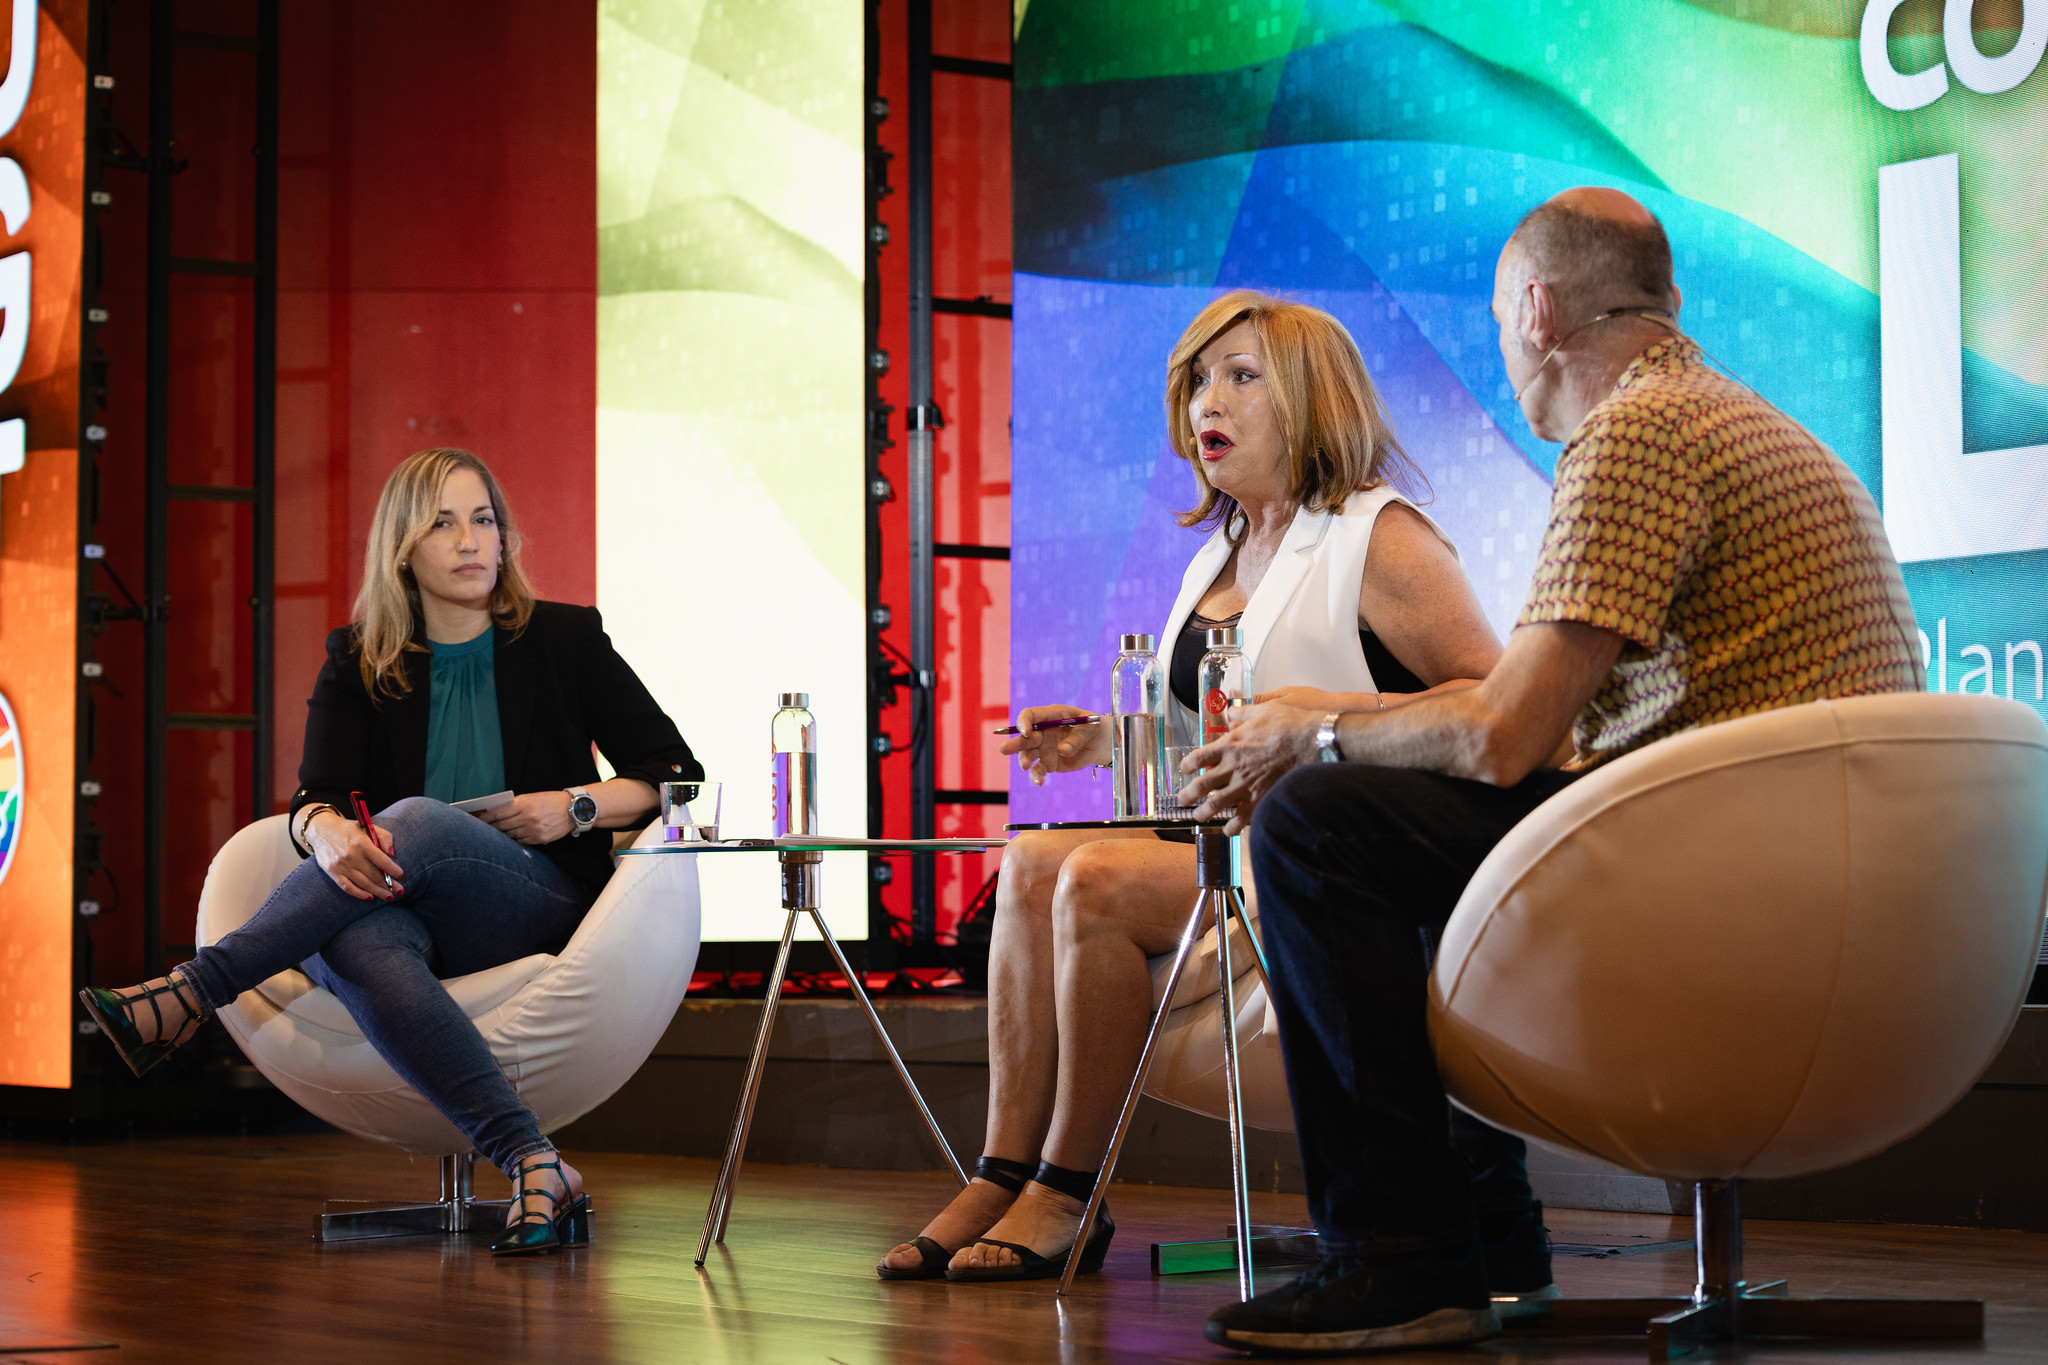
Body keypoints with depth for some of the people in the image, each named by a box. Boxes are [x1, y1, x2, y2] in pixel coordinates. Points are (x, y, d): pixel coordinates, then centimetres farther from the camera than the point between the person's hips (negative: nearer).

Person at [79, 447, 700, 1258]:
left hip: (540, 899, -1)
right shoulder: (359, 662, 12)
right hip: (407, 908, 2)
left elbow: (675, 774, 9)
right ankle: (535, 1168, -49)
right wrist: (329, 833, -28)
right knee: (358, 943, -38)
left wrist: (575, 807, -9)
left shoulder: (564, 638, 9)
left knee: (416, 821, -34)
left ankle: (187, 995, -34)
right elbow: (314, 798, -3)